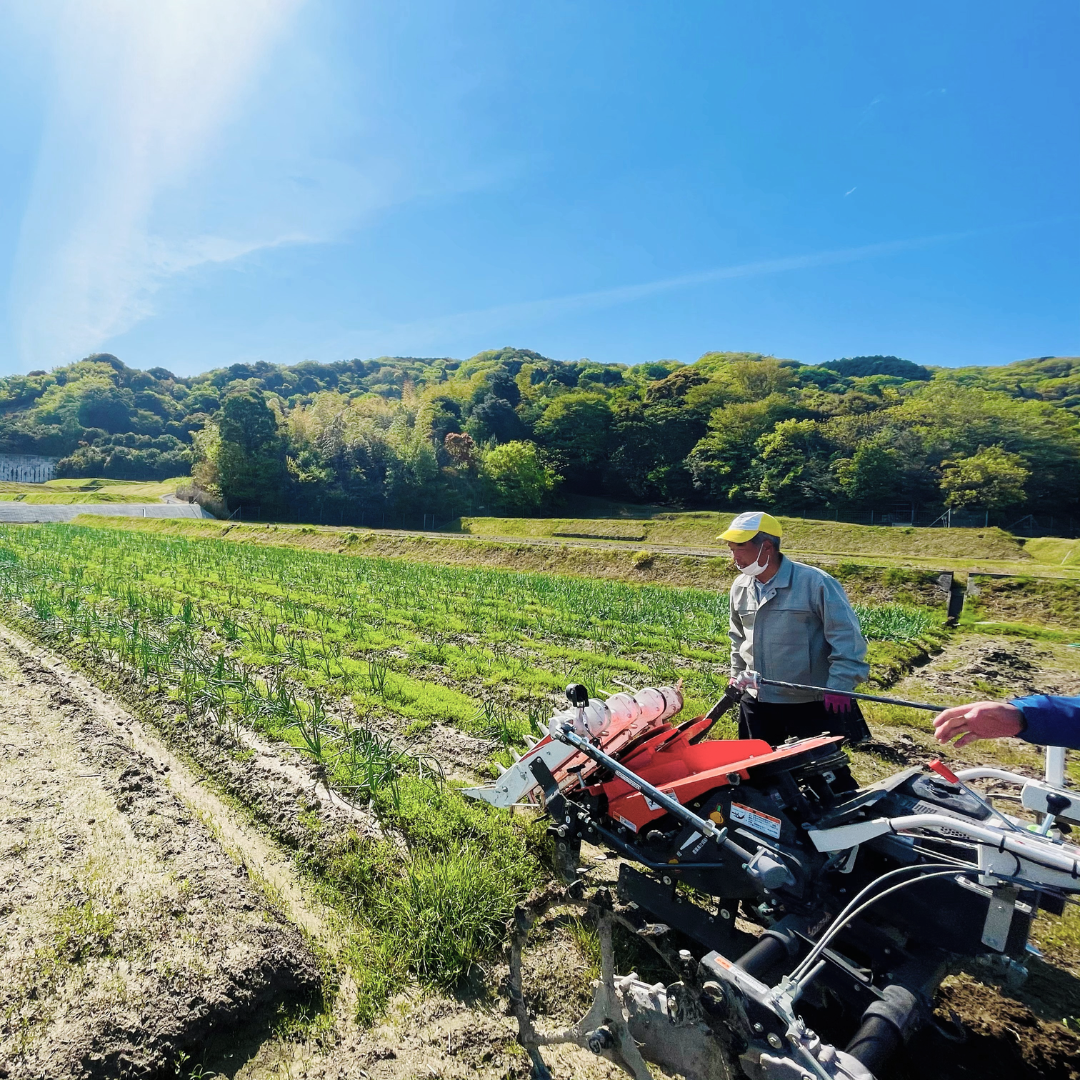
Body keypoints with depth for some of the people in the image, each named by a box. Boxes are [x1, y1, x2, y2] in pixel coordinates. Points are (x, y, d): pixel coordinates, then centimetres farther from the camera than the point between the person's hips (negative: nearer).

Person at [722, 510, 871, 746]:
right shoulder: (740, 587, 2)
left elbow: (847, 637, -17)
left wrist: (839, 686, -20)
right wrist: (737, 674, 19)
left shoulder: (815, 583, -19)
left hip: (812, 706, -5)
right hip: (756, 703, 6)